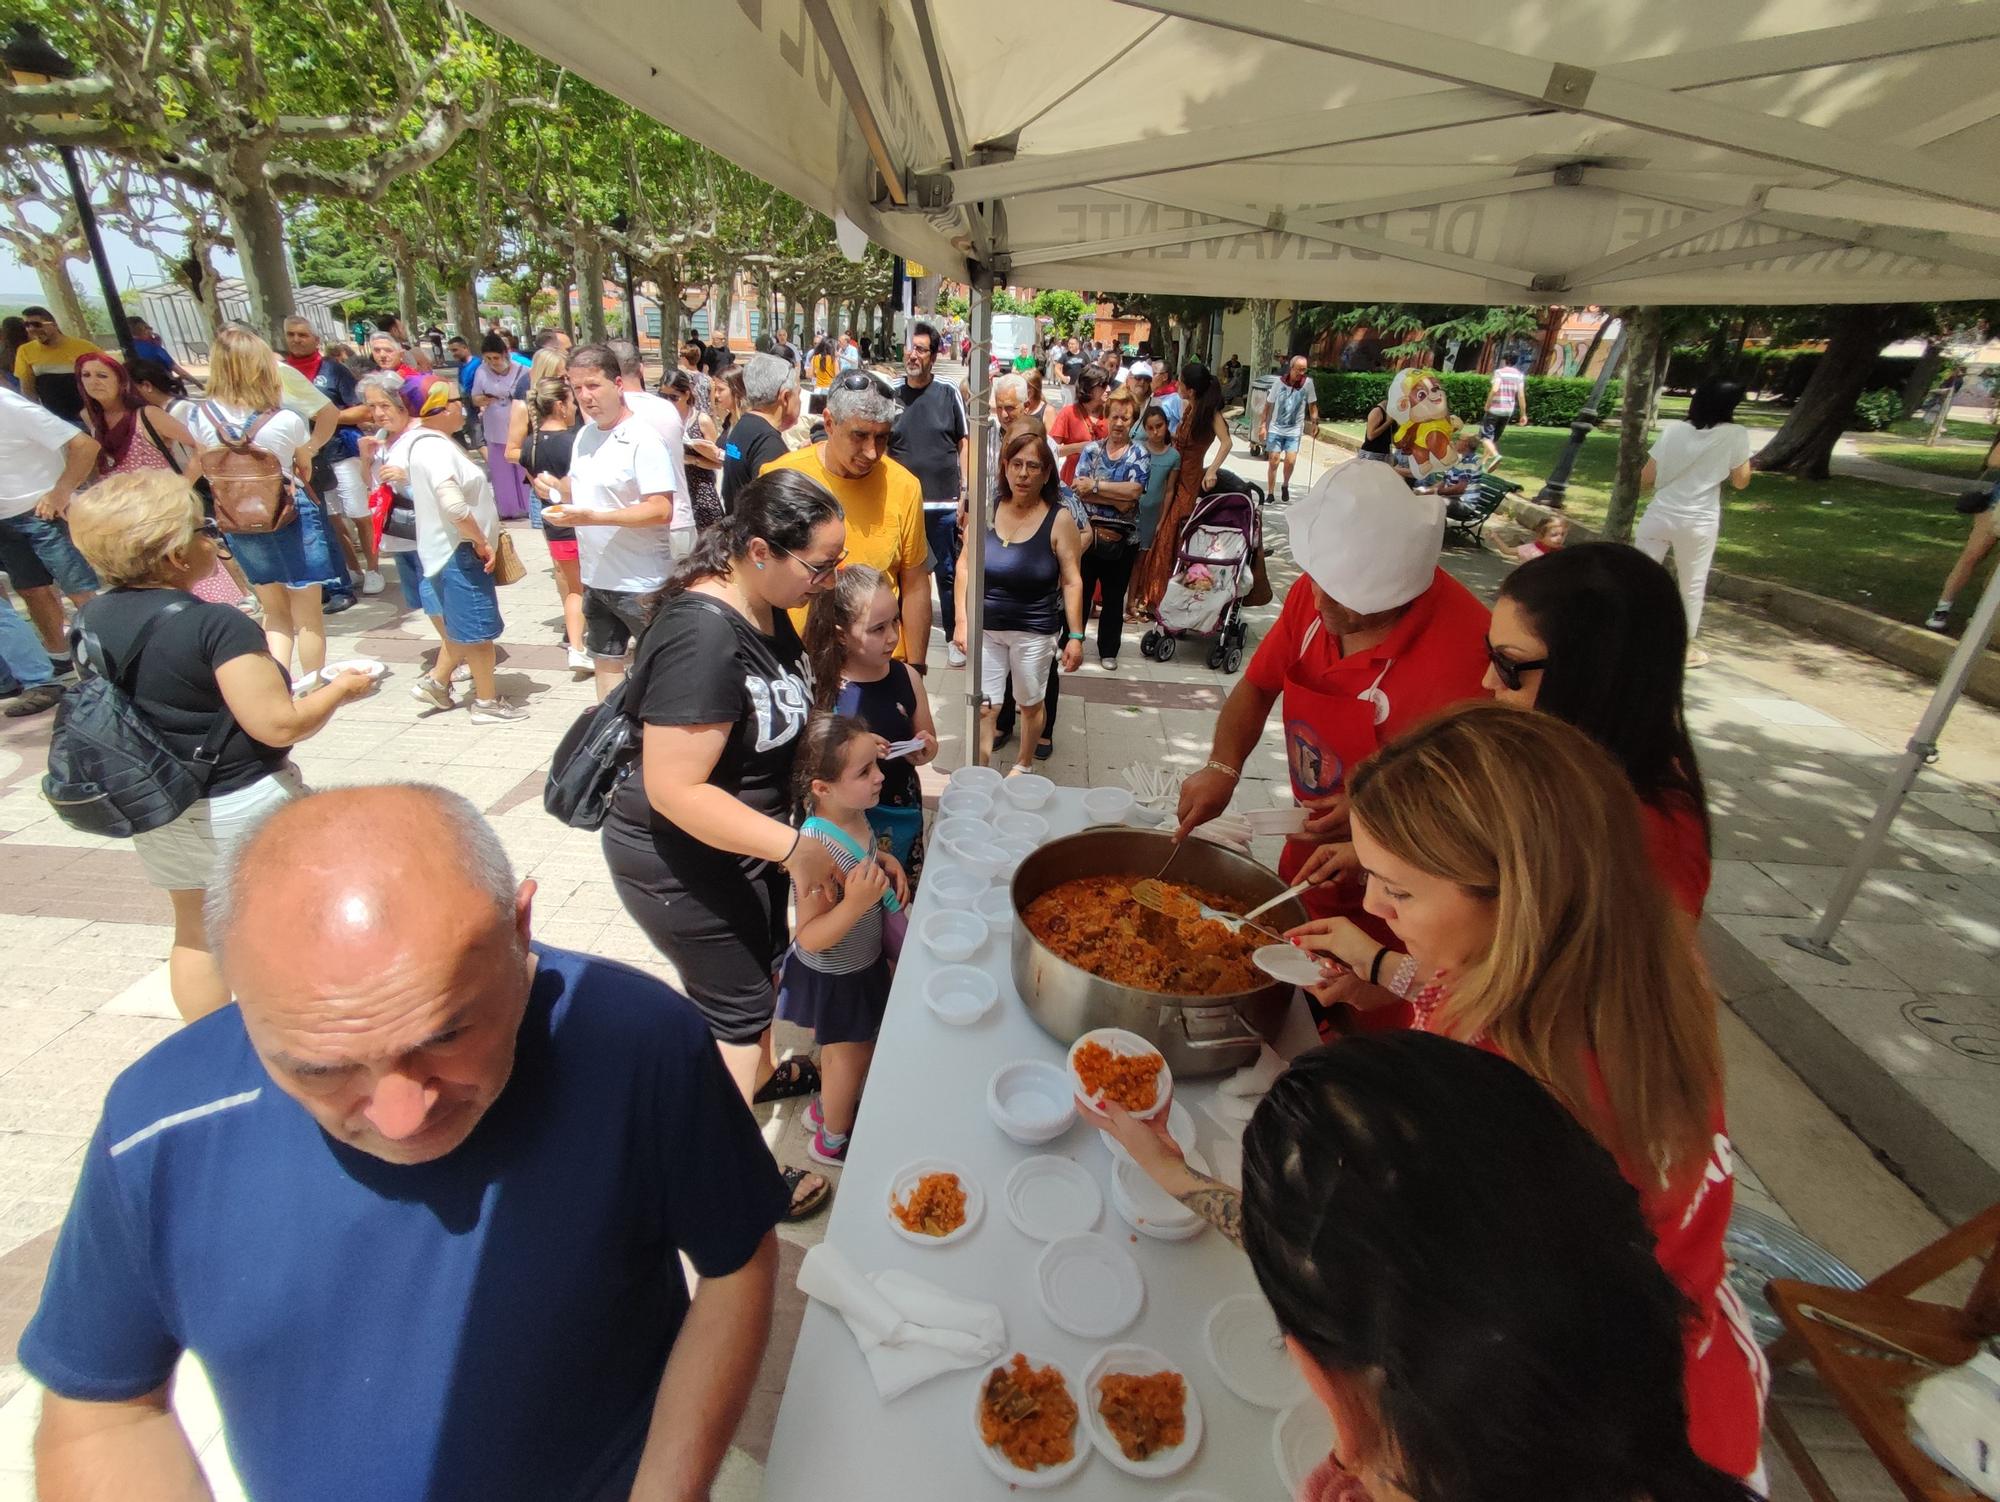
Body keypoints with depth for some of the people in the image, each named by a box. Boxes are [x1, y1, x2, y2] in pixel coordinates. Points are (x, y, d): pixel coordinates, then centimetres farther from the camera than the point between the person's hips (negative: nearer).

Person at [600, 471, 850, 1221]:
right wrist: (793, 849, -33)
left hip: (746, 837, 9)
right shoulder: (703, 636, -33)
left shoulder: (765, 608, -3)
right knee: (736, 1005, 8)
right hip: (681, 863, -9)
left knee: (764, 958, 27)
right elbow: (674, 790, -33)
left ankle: (761, 1074, 56)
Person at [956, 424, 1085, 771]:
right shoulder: (987, 509, -4)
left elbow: (1072, 581, -9)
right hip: (985, 627, 2)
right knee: (984, 706, 2)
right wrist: (962, 620, -7)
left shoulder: (1059, 518, -11)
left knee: (1031, 703, 15)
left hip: (1034, 631, -1)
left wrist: (1076, 636, -12)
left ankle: (1024, 765, 38)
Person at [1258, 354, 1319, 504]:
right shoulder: (1279, 382, -5)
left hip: (1294, 431, 0)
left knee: (1290, 461, -12)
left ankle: (1285, 485, 17)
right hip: (1275, 429, 0)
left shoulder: (1308, 383, -4)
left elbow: (1312, 405, 7)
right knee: (1273, 461, 0)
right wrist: (1263, 425, -1)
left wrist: (1314, 422, -1)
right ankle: (1270, 495, 10)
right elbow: (1268, 405, 1)